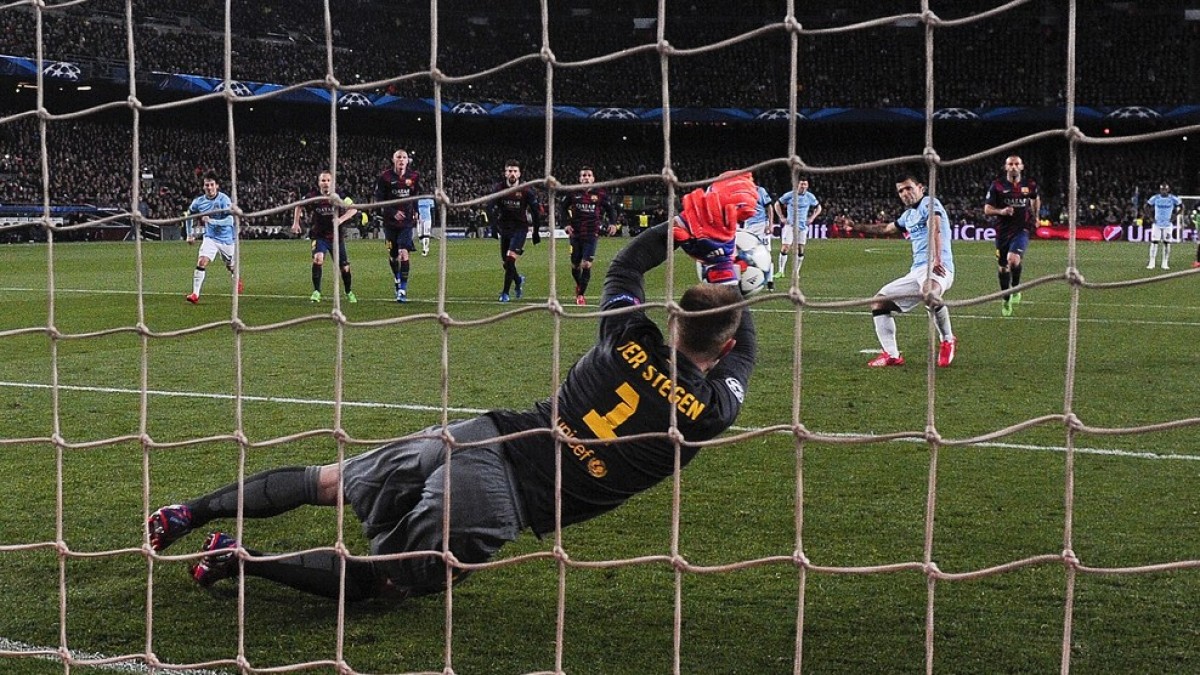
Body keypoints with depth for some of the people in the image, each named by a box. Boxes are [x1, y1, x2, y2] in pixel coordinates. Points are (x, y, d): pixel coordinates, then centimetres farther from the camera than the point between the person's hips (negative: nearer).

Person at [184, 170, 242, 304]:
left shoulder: (224, 199, -20)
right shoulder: (198, 202, -7)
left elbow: (229, 221, -28)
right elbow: (189, 215, 14)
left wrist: (211, 221, -38)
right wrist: (190, 234, 12)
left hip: (227, 238, -2)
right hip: (210, 237, 2)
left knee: (231, 266, 16)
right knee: (201, 262, -19)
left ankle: (237, 281, 51)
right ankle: (195, 294, -19)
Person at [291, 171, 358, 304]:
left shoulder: (338, 197, -9)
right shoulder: (312, 197, -8)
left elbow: (353, 209, -7)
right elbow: (299, 206, 11)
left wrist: (341, 219, -21)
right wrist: (296, 223, 6)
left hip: (336, 236, 1)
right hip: (319, 236, -1)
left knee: (344, 267, 4)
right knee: (318, 258, -26)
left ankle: (349, 293, 28)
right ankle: (316, 292, -17)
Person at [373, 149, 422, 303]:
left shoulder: (414, 177, 0)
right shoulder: (385, 177, -7)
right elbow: (379, 199, -7)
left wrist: (415, 212, 13)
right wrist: (393, 213, -18)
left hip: (407, 221, 0)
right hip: (390, 221, 0)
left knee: (403, 253, -14)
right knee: (392, 256, 9)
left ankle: (403, 290, -15)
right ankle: (397, 283, 33)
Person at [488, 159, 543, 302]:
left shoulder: (526, 190, -11)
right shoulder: (498, 189, -3)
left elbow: (536, 211, -3)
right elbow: (493, 210, 4)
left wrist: (536, 232, 0)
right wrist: (495, 226, -6)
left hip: (520, 228, -4)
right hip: (504, 227, 4)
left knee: (510, 259, -17)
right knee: (506, 262, 10)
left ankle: (505, 293, -7)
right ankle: (518, 280, 41)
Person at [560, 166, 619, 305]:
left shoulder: (600, 193, 1)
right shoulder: (573, 193, 2)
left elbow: (610, 209, 10)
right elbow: (563, 207, 12)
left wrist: (612, 223, -6)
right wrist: (566, 224, 0)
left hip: (592, 234, -2)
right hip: (575, 233, 2)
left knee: (586, 265, -12)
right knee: (575, 266, 9)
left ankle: (581, 294, -2)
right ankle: (579, 285, 39)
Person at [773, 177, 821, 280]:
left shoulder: (810, 197, 1)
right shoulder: (789, 195, -5)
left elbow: (818, 207, 17)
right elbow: (777, 204, 7)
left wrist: (812, 218, 4)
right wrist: (782, 217, -1)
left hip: (803, 226, 2)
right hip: (790, 225, -2)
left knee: (800, 250, 2)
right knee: (785, 248, -8)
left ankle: (796, 272, 12)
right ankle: (781, 271, -1)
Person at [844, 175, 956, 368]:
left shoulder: (930, 204, -4)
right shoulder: (908, 215, 22)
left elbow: (935, 229, -22)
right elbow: (886, 228, 42)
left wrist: (937, 260, -37)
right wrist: (857, 227, 45)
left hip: (937, 268, -9)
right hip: (916, 271, 9)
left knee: (929, 292, -41)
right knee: (879, 302, 6)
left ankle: (948, 341, -19)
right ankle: (891, 355, 6)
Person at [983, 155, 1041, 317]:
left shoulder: (1030, 185, 1)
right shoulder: (997, 186, -4)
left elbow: (1036, 198, 23)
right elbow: (987, 209, -4)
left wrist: (1035, 217, 24)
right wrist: (1001, 211, -21)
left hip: (1022, 230, -1)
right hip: (1003, 230, 1)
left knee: (1013, 259, -26)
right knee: (1003, 267, 9)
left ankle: (1016, 287, 2)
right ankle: (1006, 299, 29)